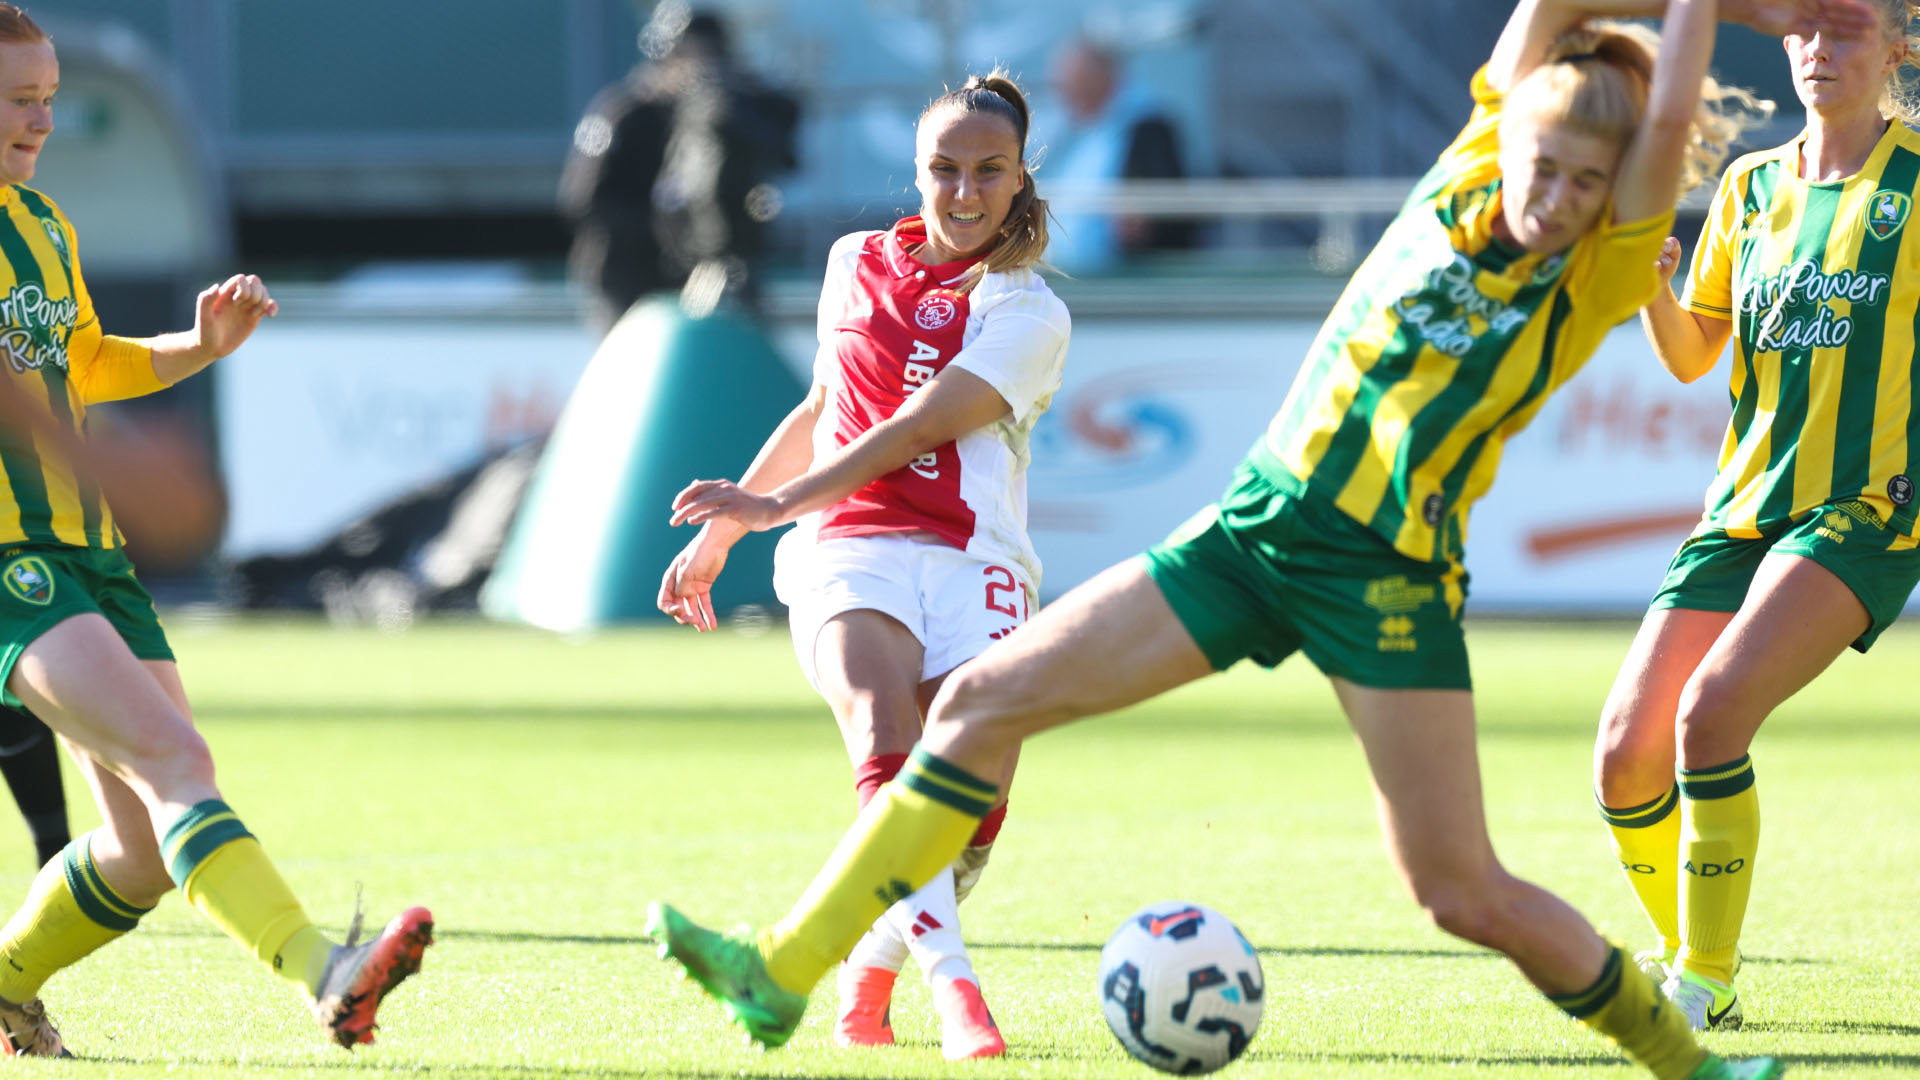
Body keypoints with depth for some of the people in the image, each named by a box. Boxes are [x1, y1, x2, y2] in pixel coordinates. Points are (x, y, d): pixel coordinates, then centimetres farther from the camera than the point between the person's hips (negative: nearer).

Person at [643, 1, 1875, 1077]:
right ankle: (785, 971, 2)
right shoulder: (1469, 176, 3)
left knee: (1462, 889, -8)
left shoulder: (1600, 279, -8)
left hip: (1391, 576, -5)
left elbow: (1669, 126, -24)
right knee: (983, 700, -1)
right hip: (1253, 530, 5)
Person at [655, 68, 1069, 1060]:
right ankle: (952, 985, -40)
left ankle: (868, 974, 9)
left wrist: (775, 506, -18)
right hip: (847, 553, 2)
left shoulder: (1029, 315, 4)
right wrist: (718, 536, 35)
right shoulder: (856, 266, 18)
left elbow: (915, 431, -9)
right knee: (888, 745, -28)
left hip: (971, 561, -2)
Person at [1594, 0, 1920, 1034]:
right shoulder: (1751, 186, 13)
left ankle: (1704, 984, -15)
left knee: (1712, 708, -26)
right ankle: (1681, 953, 20)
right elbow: (1690, 357, 18)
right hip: (1743, 510, 5)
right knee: (1625, 757, -6)